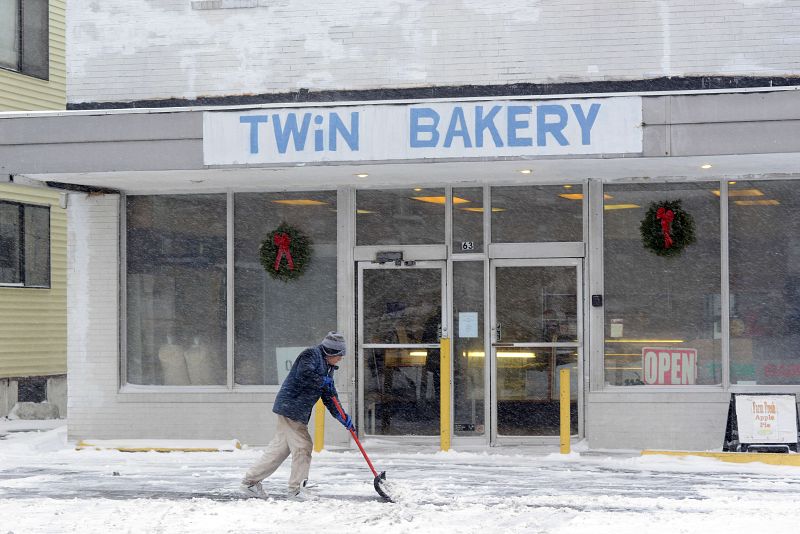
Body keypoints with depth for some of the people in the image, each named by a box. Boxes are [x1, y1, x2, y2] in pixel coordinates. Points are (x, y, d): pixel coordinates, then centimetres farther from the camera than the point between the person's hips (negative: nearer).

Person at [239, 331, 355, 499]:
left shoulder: (327, 369, 21)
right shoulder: (312, 354, -8)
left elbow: (330, 398, 20)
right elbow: (304, 374, -26)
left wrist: (343, 418, 9)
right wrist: (323, 382, -12)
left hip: (298, 414, 10)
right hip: (290, 408, -10)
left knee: (279, 449, 11)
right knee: (302, 447, -9)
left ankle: (250, 481, 18)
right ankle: (296, 490, -2)